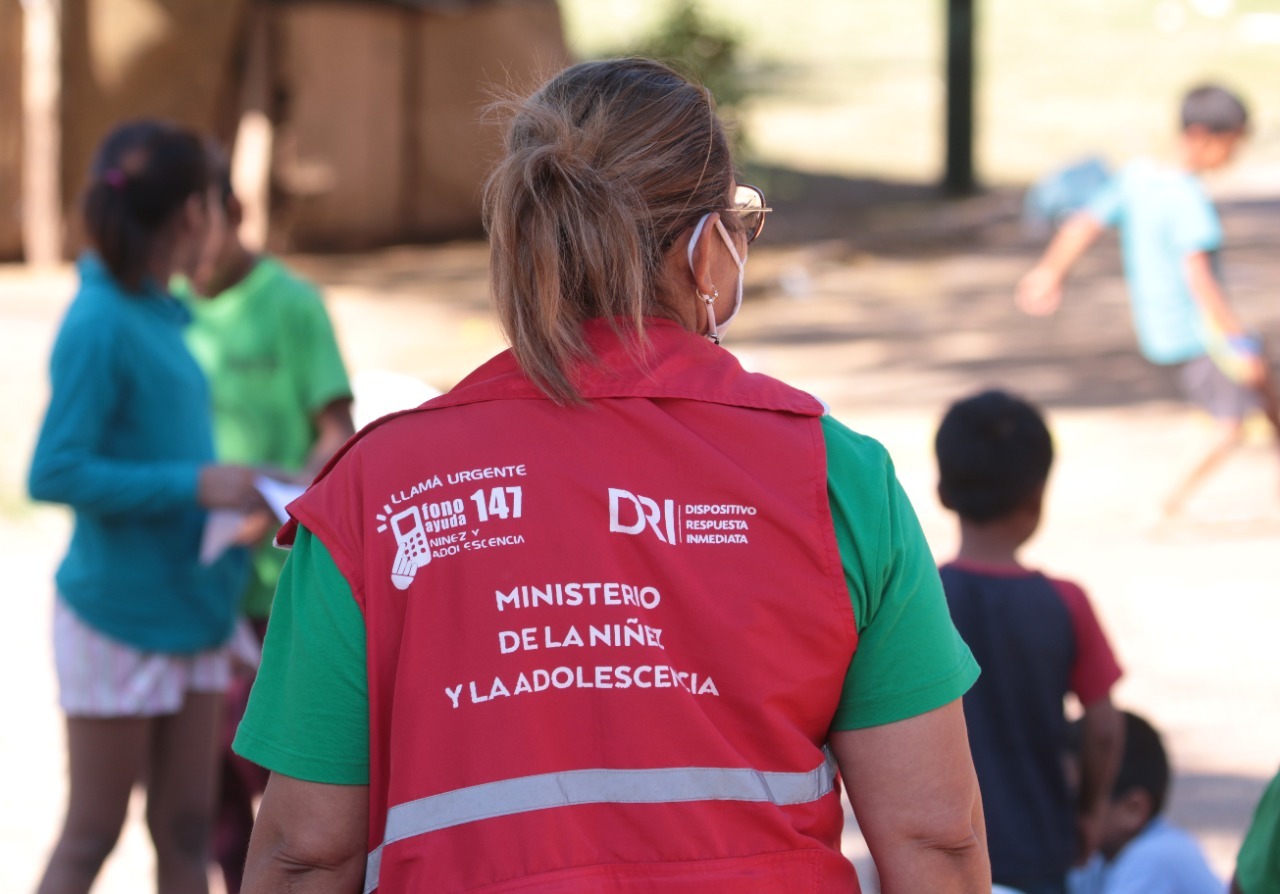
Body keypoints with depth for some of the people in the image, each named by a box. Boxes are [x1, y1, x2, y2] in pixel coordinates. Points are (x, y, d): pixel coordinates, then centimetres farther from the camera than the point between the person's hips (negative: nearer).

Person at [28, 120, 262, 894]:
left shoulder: (161, 313, 6)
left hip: (187, 606, 8)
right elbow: (56, 475, -22)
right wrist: (195, 483, -22)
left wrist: (234, 485, 7)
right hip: (119, 617, -8)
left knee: (187, 830, 11)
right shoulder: (99, 324, -18)